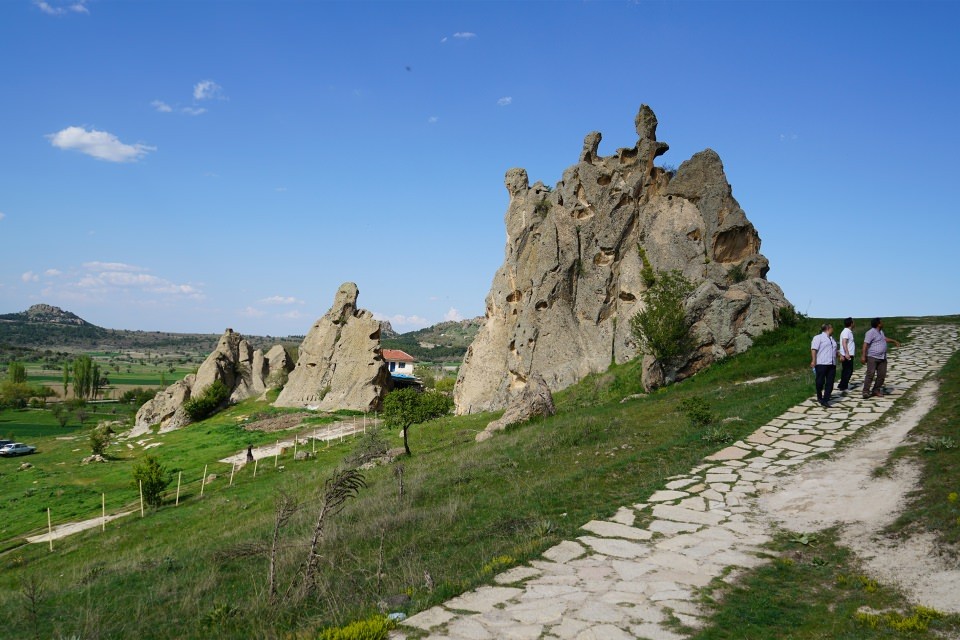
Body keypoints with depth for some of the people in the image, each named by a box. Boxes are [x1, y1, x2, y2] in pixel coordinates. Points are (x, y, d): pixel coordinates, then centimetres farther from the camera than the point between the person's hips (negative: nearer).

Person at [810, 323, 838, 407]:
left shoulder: (832, 339, 23)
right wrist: (813, 361, -18)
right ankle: (819, 397, 21)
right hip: (821, 364, -7)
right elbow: (814, 349, -10)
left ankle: (825, 400, 1)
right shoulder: (818, 337, -1)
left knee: (830, 383, -1)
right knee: (820, 382, 0)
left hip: (832, 364, 7)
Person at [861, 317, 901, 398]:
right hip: (872, 357, -9)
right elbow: (866, 344, -19)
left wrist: (894, 341, 47)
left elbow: (885, 338, 39)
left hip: (882, 358, 9)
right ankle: (866, 392, -15)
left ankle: (876, 391, 13)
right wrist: (863, 356, -26)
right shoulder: (871, 332, -12)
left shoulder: (880, 332, 17)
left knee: (882, 375, 4)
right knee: (870, 374, -15)